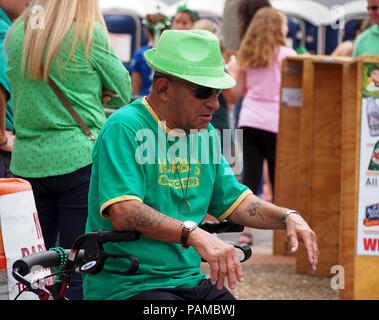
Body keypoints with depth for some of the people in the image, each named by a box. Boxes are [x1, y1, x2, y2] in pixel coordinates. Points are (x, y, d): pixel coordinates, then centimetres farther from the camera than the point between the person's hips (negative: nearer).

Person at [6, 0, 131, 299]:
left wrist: (89, 95, 6)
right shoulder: (89, 33, -8)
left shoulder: (15, 34, 7)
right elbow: (123, 92, 1)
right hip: (79, 159, -5)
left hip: (27, 162, 5)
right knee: (80, 271, -1)